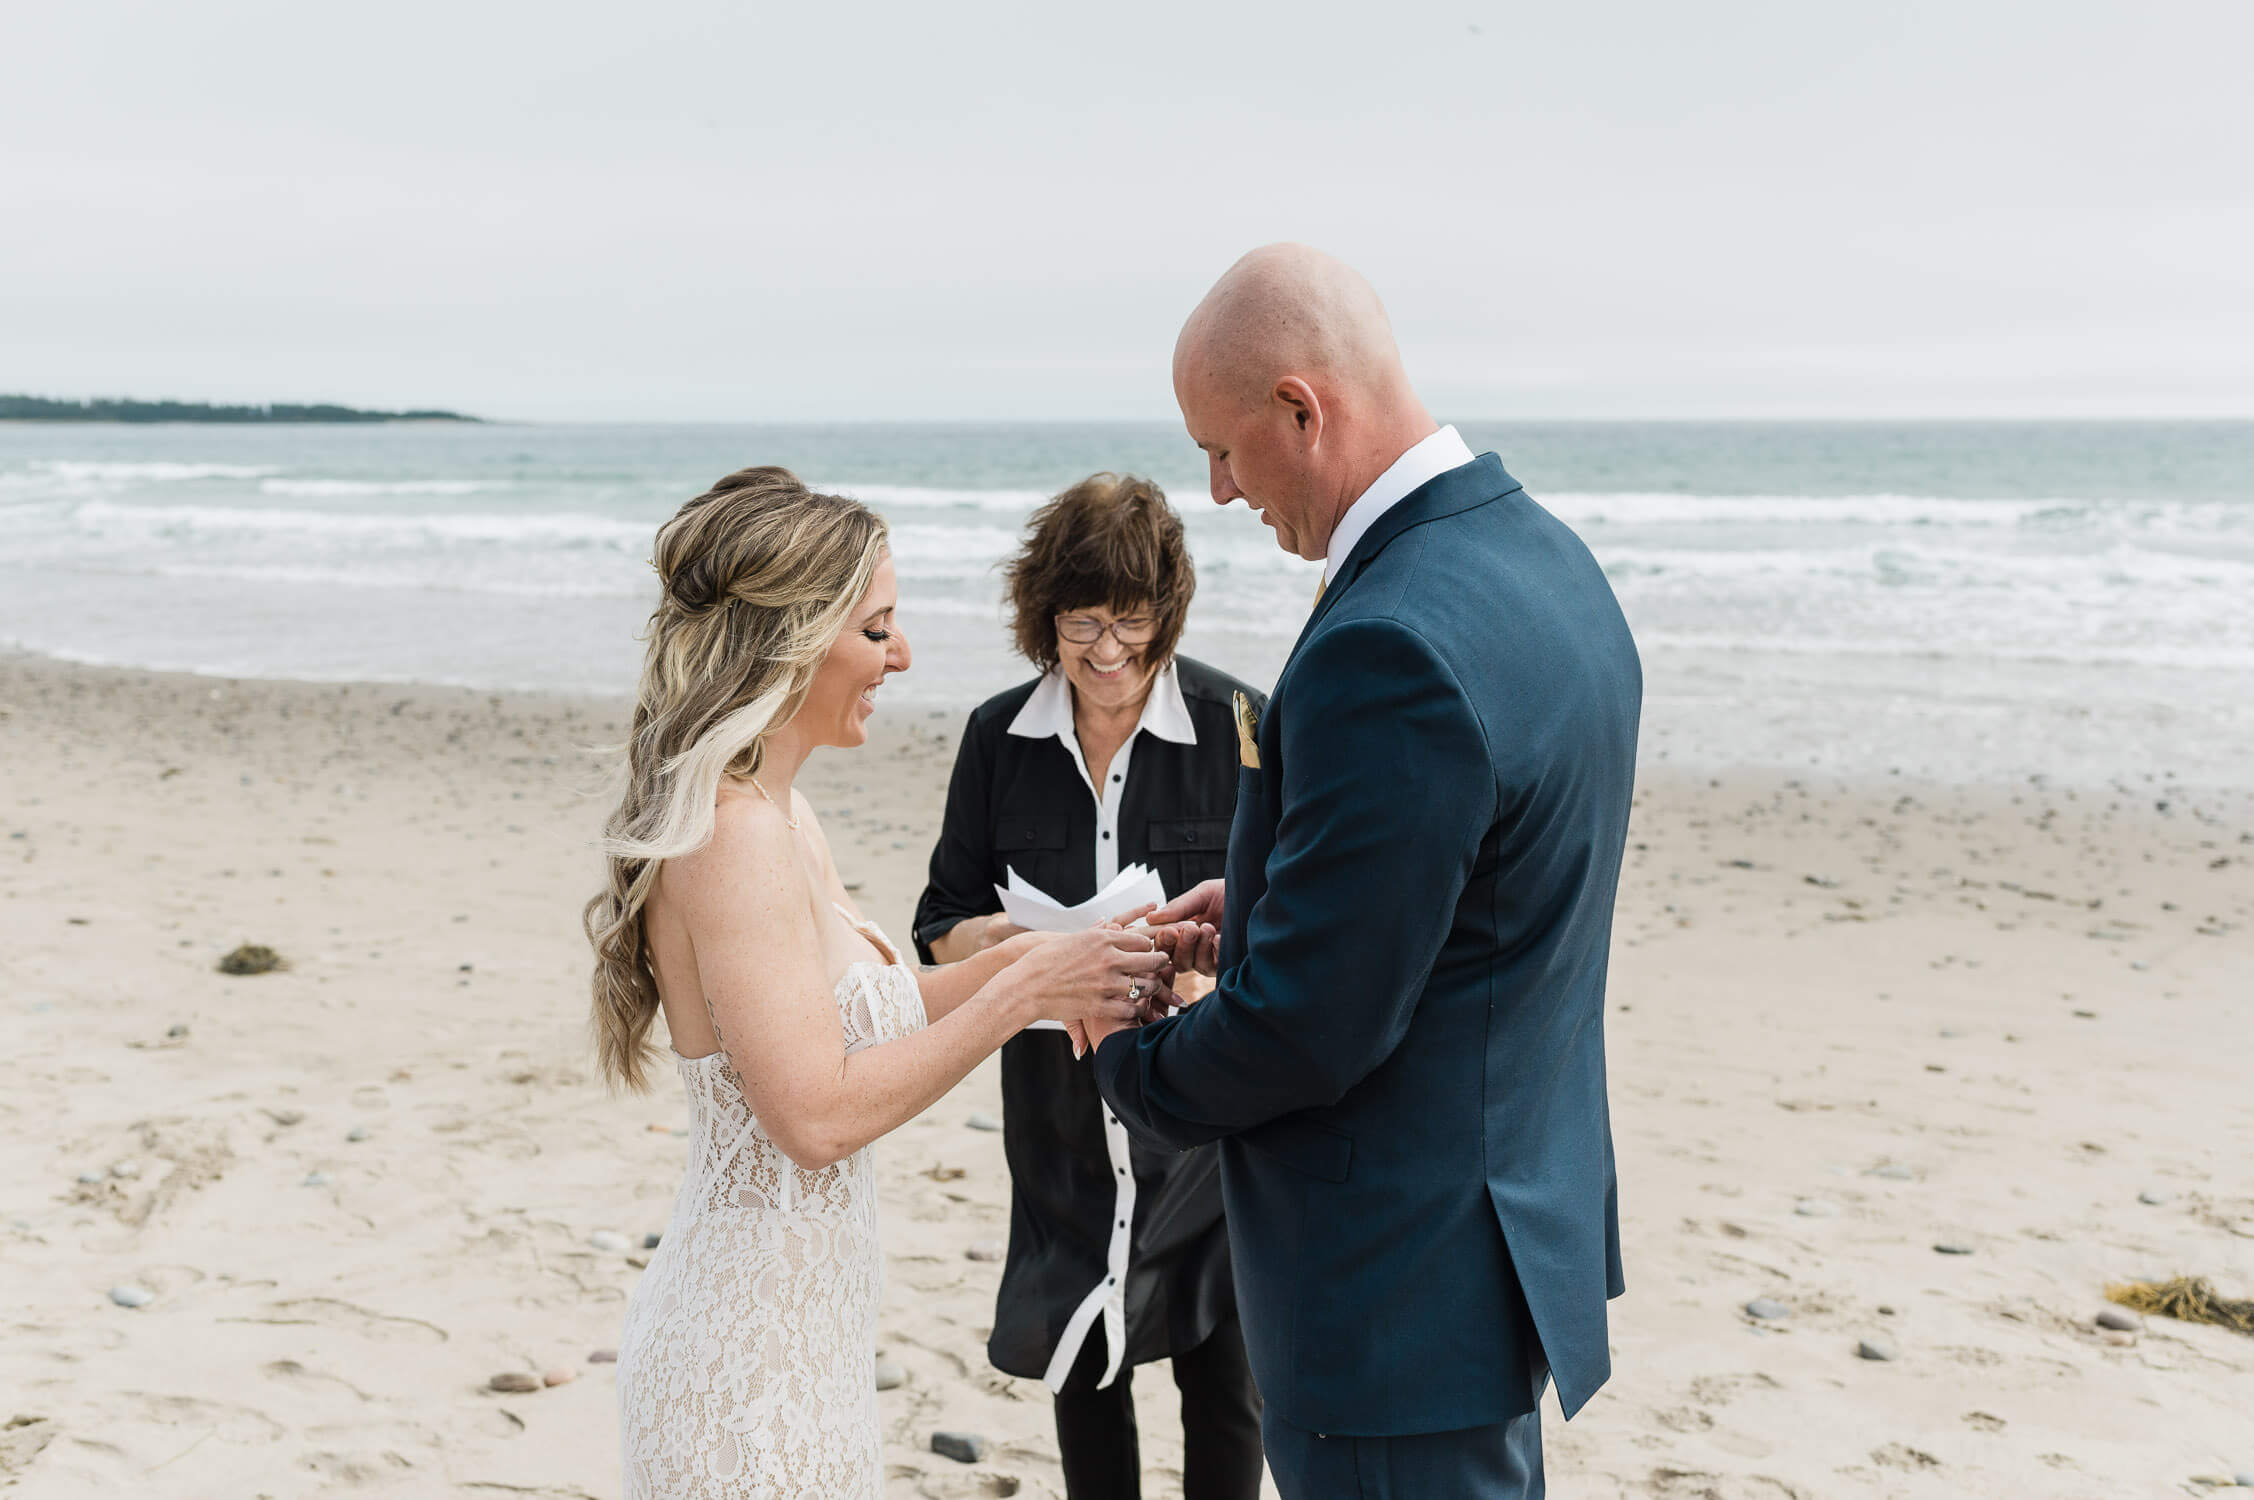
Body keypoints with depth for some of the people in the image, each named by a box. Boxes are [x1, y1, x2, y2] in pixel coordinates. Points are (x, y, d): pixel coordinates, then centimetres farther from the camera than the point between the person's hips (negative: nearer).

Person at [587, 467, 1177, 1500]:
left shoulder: (779, 816, 8)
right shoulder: (736, 839, -22)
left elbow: (860, 1018, 13)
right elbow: (817, 1114, -26)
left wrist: (1024, 959, 1)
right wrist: (1019, 995, -21)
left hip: (790, 1319, 9)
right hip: (753, 1346, -9)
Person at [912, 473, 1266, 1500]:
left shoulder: (1238, 725, -8)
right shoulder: (999, 739, 0)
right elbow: (941, 926, 5)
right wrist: (993, 941, -18)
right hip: (1063, 1118, 3)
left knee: (1223, 1375, 4)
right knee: (1083, 1370, 15)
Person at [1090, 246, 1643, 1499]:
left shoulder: (1392, 646, -28)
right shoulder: (1546, 556, 4)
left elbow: (1307, 1030, -24)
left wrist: (1131, 1062, -6)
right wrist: (1270, 897, 10)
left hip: (1407, 1289, -10)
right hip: (1529, 1207, 10)